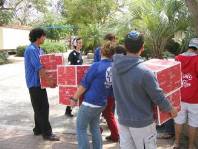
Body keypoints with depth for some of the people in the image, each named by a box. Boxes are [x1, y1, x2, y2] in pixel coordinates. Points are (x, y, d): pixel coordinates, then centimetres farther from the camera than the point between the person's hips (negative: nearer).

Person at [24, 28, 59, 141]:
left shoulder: (39, 50, 13)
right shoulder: (31, 49, -18)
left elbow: (44, 64, 17)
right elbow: (39, 68, -22)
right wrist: (49, 81, -19)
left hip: (40, 82, 10)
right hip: (35, 83, -10)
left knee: (41, 107, 16)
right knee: (42, 108, -4)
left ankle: (38, 129, 27)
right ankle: (47, 133, 3)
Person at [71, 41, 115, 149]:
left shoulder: (96, 66, -18)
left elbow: (84, 85, -13)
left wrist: (74, 98, -2)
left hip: (90, 103, -6)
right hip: (102, 104, 7)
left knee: (81, 128, 9)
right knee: (95, 127, 21)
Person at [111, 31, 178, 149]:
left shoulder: (115, 66, -7)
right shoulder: (144, 72, -26)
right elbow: (158, 96, -16)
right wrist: (171, 109, 2)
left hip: (122, 119, 6)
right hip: (141, 122, -6)